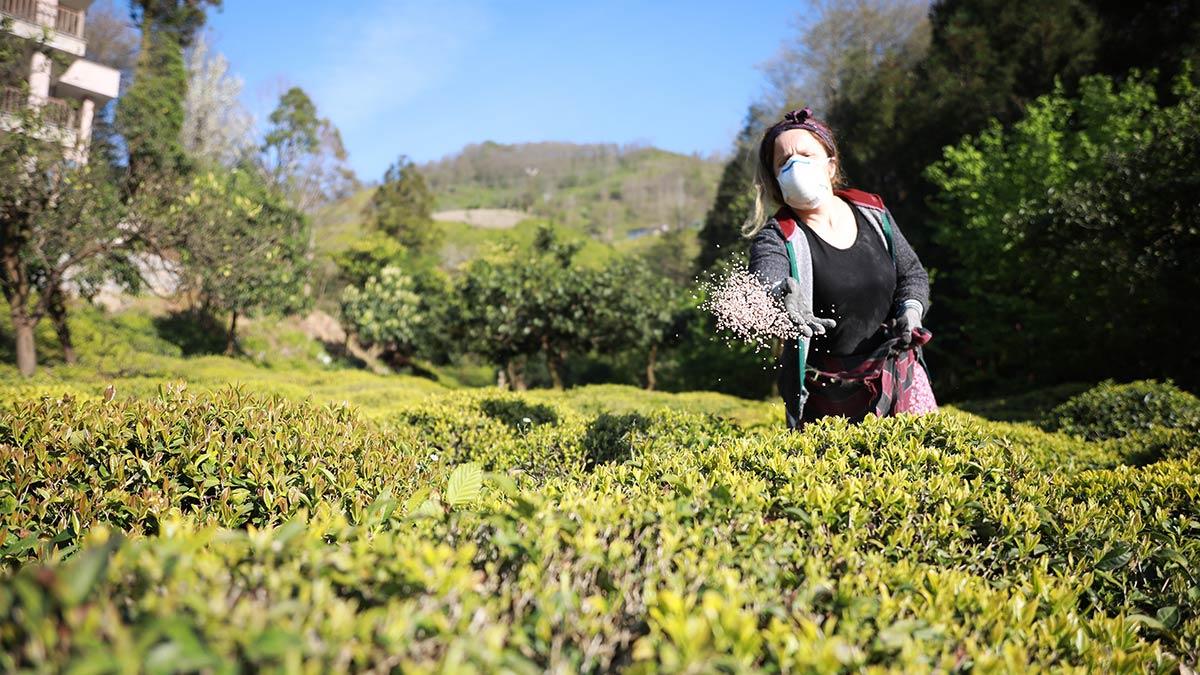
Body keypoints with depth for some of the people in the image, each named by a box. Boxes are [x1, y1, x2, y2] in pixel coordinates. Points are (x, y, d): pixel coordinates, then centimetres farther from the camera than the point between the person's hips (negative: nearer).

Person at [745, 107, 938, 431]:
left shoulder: (872, 211, 3)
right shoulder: (776, 237, -13)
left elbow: (912, 273, 13)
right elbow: (763, 284, -34)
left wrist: (911, 310, -7)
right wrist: (784, 296, -56)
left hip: (898, 371, 4)